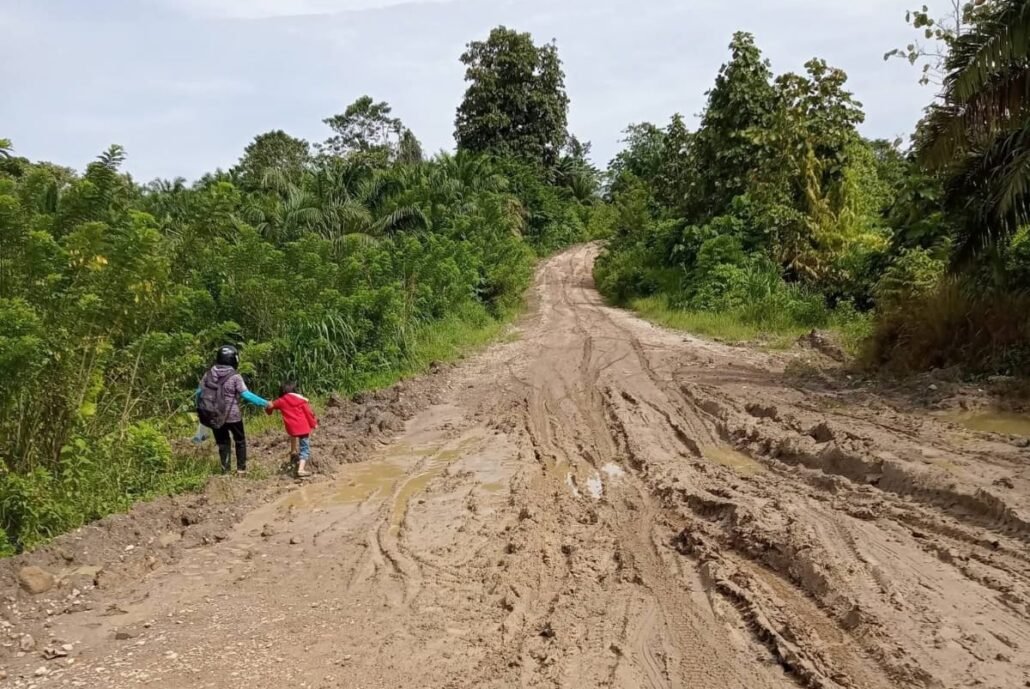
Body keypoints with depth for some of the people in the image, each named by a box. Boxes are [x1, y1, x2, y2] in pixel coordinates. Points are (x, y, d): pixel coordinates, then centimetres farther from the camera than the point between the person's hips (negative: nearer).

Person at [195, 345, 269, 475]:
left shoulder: (209, 373, 0)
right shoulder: (235, 377, -15)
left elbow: (199, 392, 5)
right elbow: (246, 395, -20)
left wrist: (200, 408, 21)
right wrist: (265, 403, -16)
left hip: (214, 416, 4)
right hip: (232, 416, -4)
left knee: (222, 442, 18)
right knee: (240, 441, 17)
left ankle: (225, 469, 13)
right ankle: (241, 468, 16)